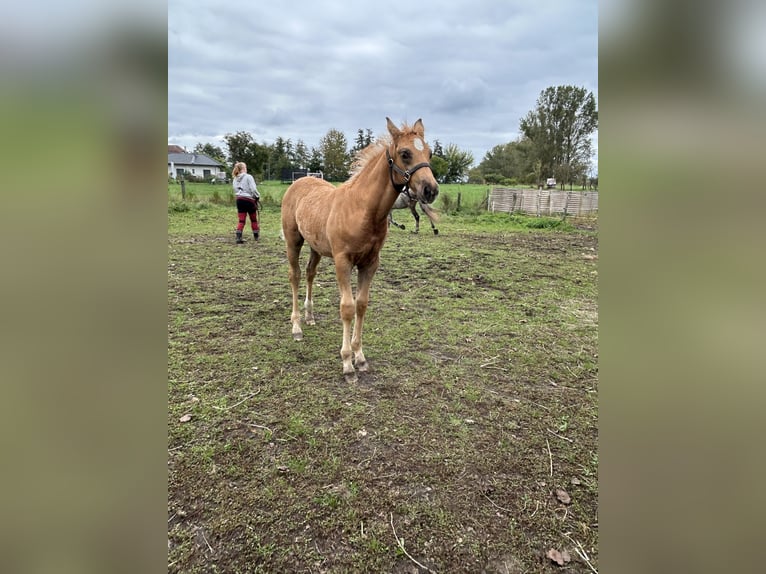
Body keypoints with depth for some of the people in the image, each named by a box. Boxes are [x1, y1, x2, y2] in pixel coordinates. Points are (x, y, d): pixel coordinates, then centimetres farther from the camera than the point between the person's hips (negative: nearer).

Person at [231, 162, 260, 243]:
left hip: (239, 200, 5)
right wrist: (257, 196, -1)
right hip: (249, 199, -5)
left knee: (241, 220, 4)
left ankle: (238, 237, -7)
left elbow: (236, 190, 8)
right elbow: (253, 189, -15)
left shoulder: (235, 179, 11)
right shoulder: (248, 177, -9)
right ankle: (256, 236, 22)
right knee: (254, 219, 12)